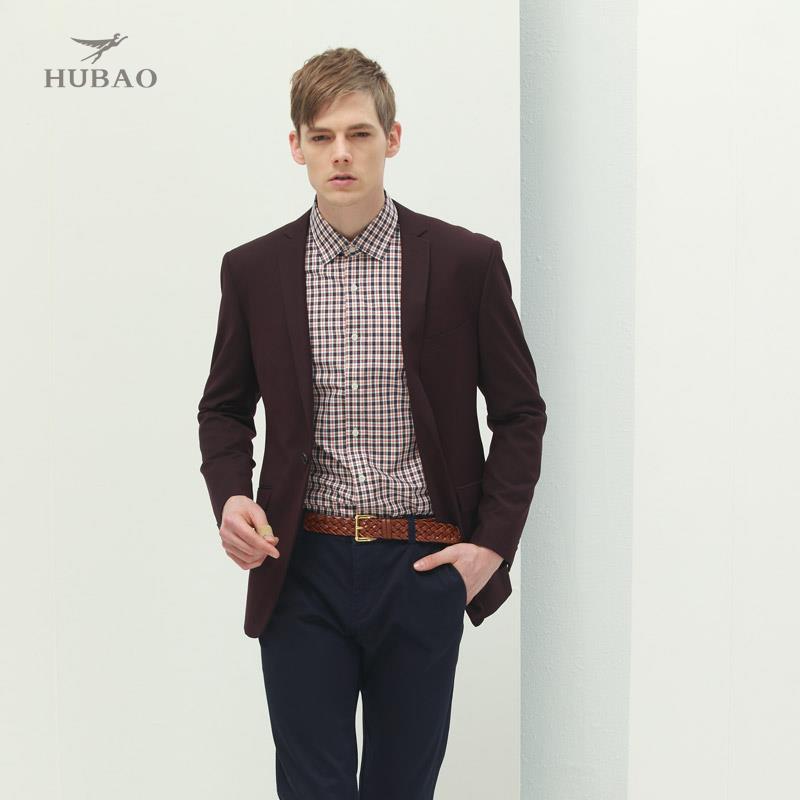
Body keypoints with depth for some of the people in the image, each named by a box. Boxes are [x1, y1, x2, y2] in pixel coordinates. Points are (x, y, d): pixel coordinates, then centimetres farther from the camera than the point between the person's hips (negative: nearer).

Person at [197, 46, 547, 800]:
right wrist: (230, 495, -6)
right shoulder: (254, 269, 2)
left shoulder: (466, 261, -2)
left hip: (423, 568, 0)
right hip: (302, 568, 1)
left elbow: (521, 412, 4)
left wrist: (493, 542, -4)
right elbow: (224, 406, 13)